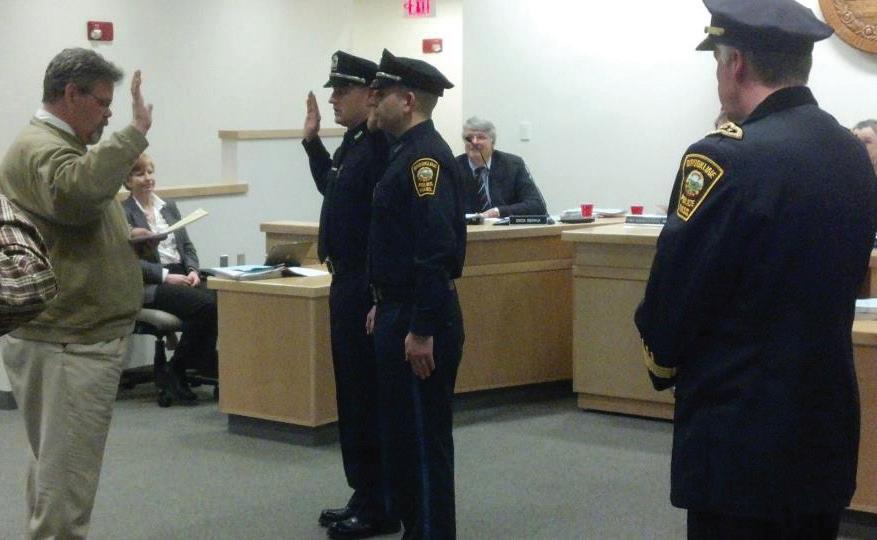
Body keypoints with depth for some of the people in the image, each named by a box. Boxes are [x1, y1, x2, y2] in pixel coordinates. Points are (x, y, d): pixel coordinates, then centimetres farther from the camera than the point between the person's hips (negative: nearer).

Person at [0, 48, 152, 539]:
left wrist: (131, 239, 17)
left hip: (73, 337, 11)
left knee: (57, 469, 17)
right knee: (66, 479, -6)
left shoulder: (55, 145, 20)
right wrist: (134, 133, -33)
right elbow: (77, 190, -38)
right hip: (69, 343, -11)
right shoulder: (40, 149, -15)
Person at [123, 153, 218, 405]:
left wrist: (193, 270, -3)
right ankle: (176, 373, -16)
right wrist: (166, 276, -17)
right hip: (149, 285, -6)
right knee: (204, 304, -31)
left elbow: (187, 245, 19)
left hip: (180, 275, 6)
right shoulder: (123, 213, 1)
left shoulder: (169, 207, 21)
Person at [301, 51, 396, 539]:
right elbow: (332, 187, 30)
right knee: (352, 391, 15)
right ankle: (364, 496, 24)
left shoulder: (383, 146, -18)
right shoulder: (355, 142, 13)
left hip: (369, 288, -10)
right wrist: (312, 140, 20)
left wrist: (377, 293, -25)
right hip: (348, 283, 10)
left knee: (369, 395, -4)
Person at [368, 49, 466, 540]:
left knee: (426, 438, -2)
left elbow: (437, 250, -24)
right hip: (400, 310, 10)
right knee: (400, 432, 17)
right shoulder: (409, 152, 14)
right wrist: (386, 306, 22)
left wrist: (422, 330, -24)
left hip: (420, 320, -10)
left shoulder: (425, 157, -18)